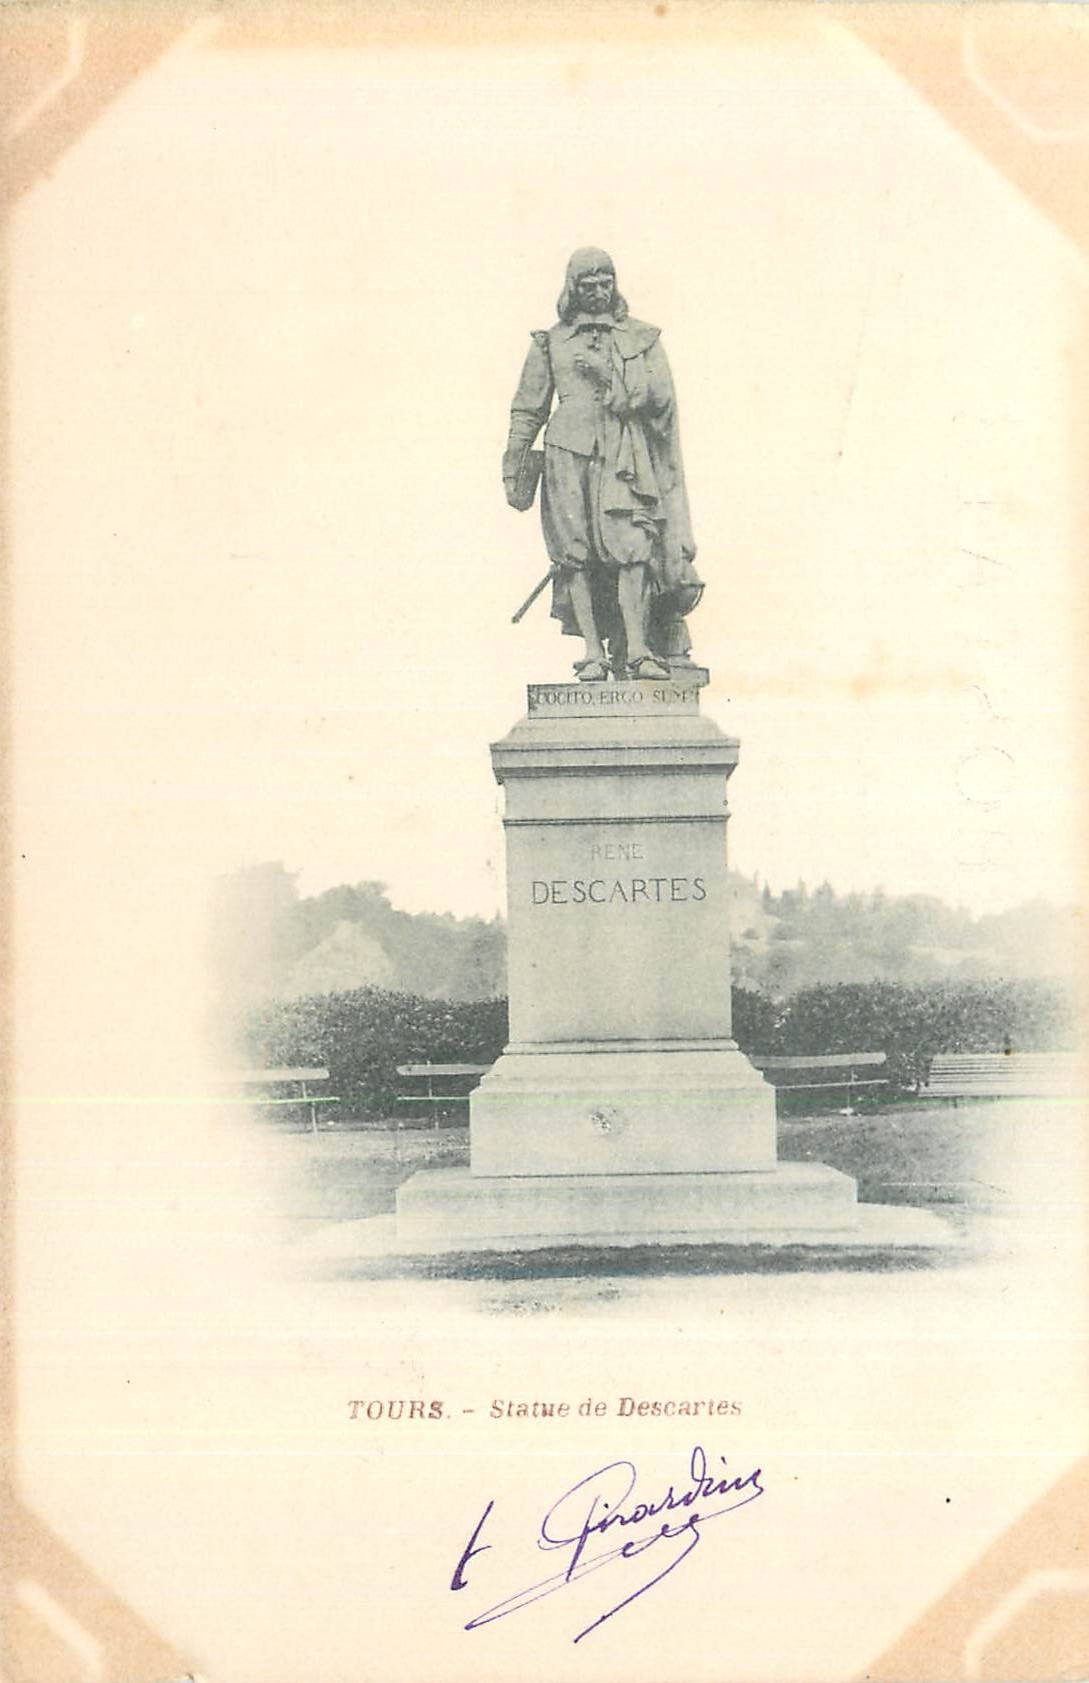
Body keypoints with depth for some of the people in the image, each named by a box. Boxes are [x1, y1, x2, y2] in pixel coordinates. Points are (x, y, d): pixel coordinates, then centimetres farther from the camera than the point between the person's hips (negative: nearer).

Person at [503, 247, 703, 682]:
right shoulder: (551, 342, 15)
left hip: (623, 458, -1)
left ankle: (636, 650, -14)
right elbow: (528, 409, 16)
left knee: (630, 547, -14)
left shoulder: (641, 338, 15)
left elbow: (660, 394, 4)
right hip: (569, 454, 1)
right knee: (576, 554, -6)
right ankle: (593, 653, -6)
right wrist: (513, 468, 10)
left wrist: (610, 373, -7)